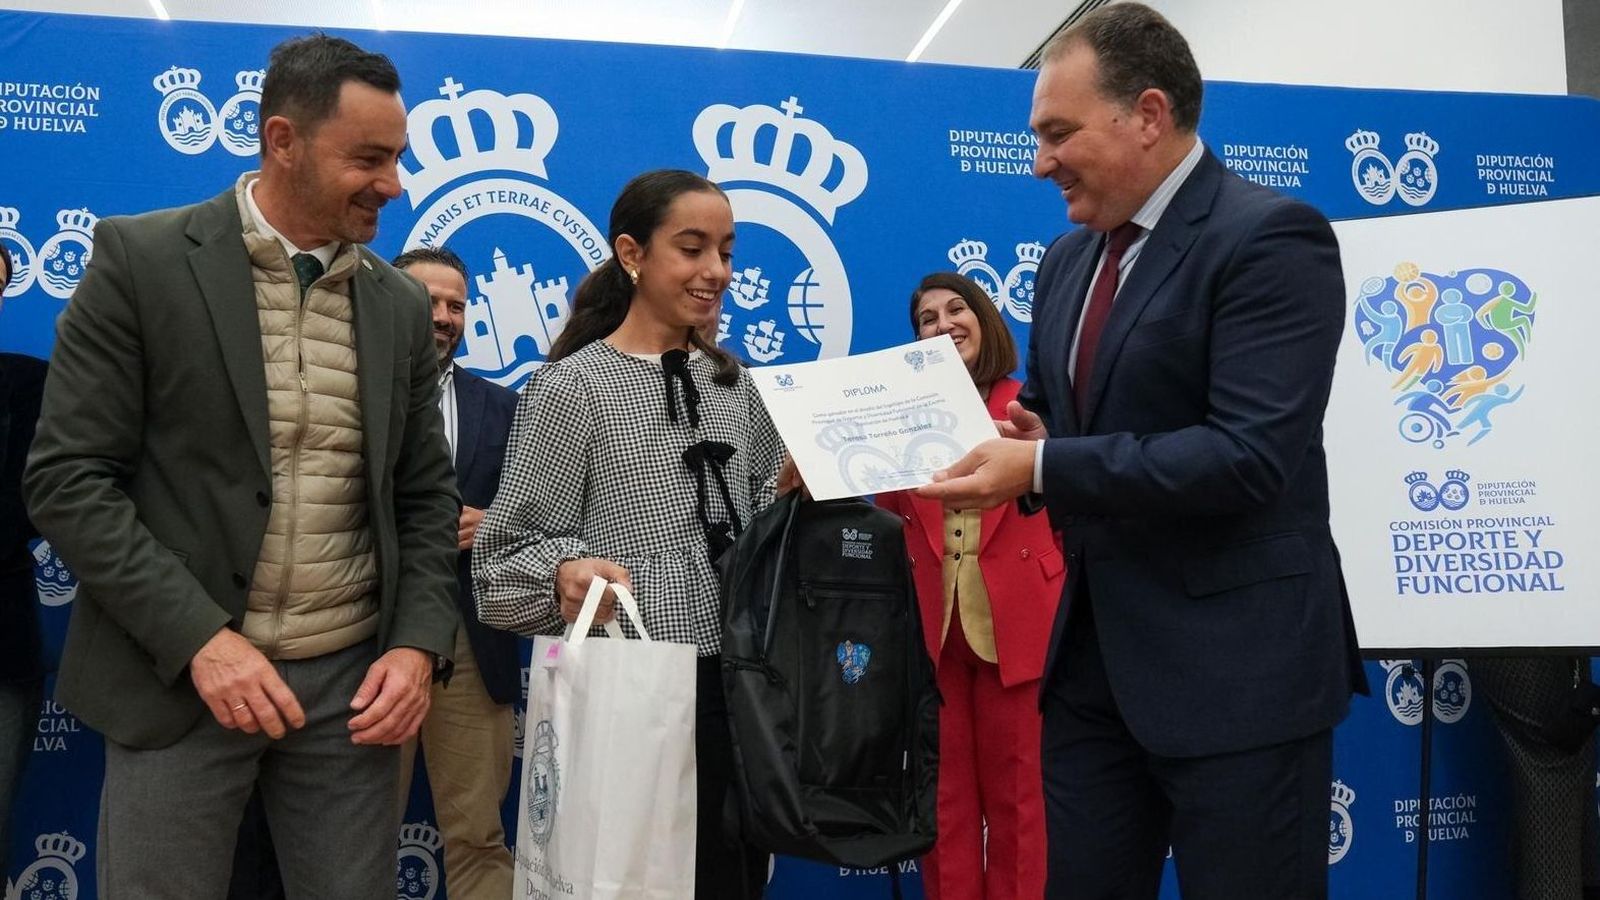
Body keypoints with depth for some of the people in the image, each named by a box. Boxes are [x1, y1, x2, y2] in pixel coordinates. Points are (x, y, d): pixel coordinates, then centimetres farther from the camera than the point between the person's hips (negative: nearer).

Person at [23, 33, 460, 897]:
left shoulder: (401, 305, 7)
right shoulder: (141, 259, -5)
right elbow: (68, 478, -7)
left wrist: (419, 642, -4)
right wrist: (199, 636, -16)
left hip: (352, 681, 4)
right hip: (178, 676, -3)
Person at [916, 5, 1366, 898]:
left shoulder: (1270, 236, -13)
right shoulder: (1069, 260, 12)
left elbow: (1250, 454, -23)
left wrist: (1042, 467, -23)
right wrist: (1020, 437, -4)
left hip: (1234, 663, -7)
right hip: (1093, 655, 8)